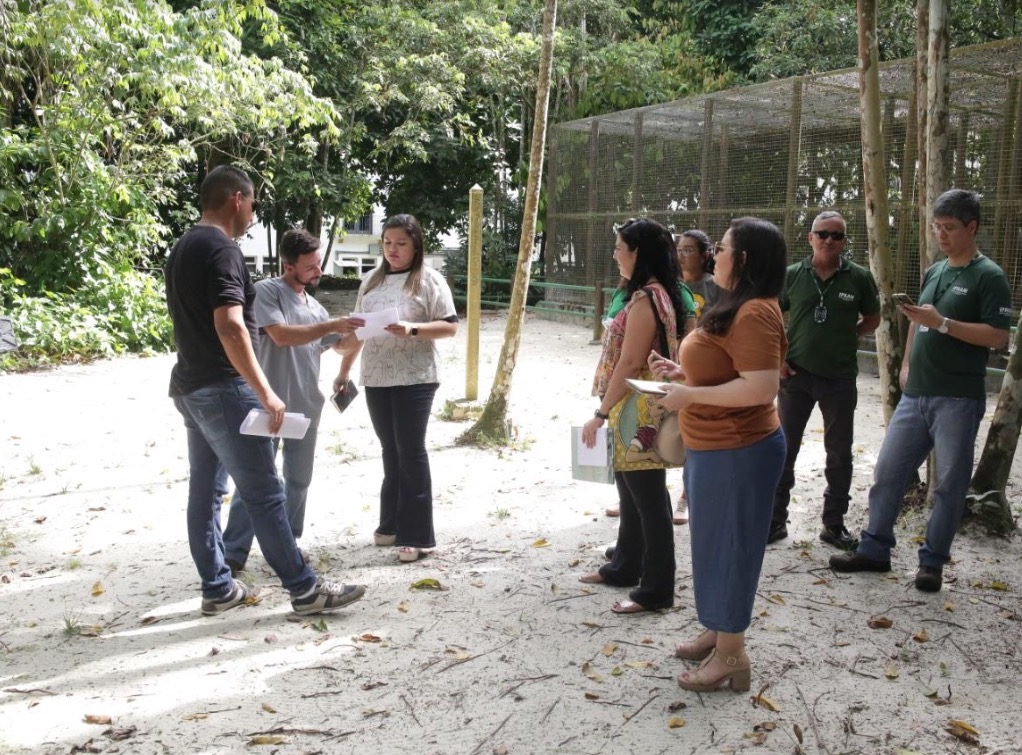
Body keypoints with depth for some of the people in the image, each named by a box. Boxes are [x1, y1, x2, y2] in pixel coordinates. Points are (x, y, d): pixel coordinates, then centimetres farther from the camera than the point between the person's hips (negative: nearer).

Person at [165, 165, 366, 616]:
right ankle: (305, 589, 0)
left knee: (204, 490, 12)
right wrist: (265, 392, -25)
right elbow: (230, 327, -26)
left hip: (190, 387, 10)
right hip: (223, 388, -10)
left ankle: (217, 589, 19)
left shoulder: (183, 249, 15)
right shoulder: (222, 249, -16)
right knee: (264, 493, -6)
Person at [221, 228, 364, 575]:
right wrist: (331, 325, -20)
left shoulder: (314, 306, 14)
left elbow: (339, 345, 22)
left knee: (298, 479, 12)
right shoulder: (266, 291, -8)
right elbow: (281, 335, -20)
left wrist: (356, 331, 2)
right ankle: (234, 553, 6)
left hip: (306, 406, 7)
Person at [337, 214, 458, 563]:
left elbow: (450, 326, -8)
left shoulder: (429, 279, -3)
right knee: (391, 450, 12)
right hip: (376, 378, 5)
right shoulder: (372, 279, 13)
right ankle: (392, 524, 22)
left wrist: (412, 330, -22)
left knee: (411, 451, -3)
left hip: (415, 378, -5)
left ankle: (416, 535, 2)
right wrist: (344, 370, 15)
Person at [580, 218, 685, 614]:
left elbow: (630, 364, -22)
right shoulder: (654, 295, 13)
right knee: (631, 493, 20)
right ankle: (625, 567, 34)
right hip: (633, 412, 11)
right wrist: (610, 411, 18)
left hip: (639, 414, -11)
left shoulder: (645, 300, -19)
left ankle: (656, 589, 7)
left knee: (649, 499, -2)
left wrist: (600, 413, -17)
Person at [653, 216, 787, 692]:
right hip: (713, 448, 11)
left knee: (729, 545, 1)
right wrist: (683, 373, 7)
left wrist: (690, 395, -23)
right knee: (714, 542, 19)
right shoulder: (736, 308, 12)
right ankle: (717, 633, 34)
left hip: (737, 451, -11)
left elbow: (761, 387, -29)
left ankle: (731, 655, 16)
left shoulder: (754, 314, -21)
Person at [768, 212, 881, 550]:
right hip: (795, 375, 0)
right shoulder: (792, 275, -1)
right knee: (783, 449, 6)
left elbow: (872, 319, 10)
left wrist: (845, 337, -3)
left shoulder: (859, 277, -2)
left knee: (839, 453, 8)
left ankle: (834, 524, 23)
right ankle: (775, 520, 19)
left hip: (840, 379, 0)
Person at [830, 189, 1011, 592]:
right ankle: (874, 549, 18)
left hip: (958, 398, -6)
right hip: (916, 394, 7)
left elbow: (998, 337, -15)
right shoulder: (933, 272, 14)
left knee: (949, 483, 4)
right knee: (887, 471, 7)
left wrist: (942, 322, -21)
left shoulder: (988, 276, -7)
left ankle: (933, 560, 16)